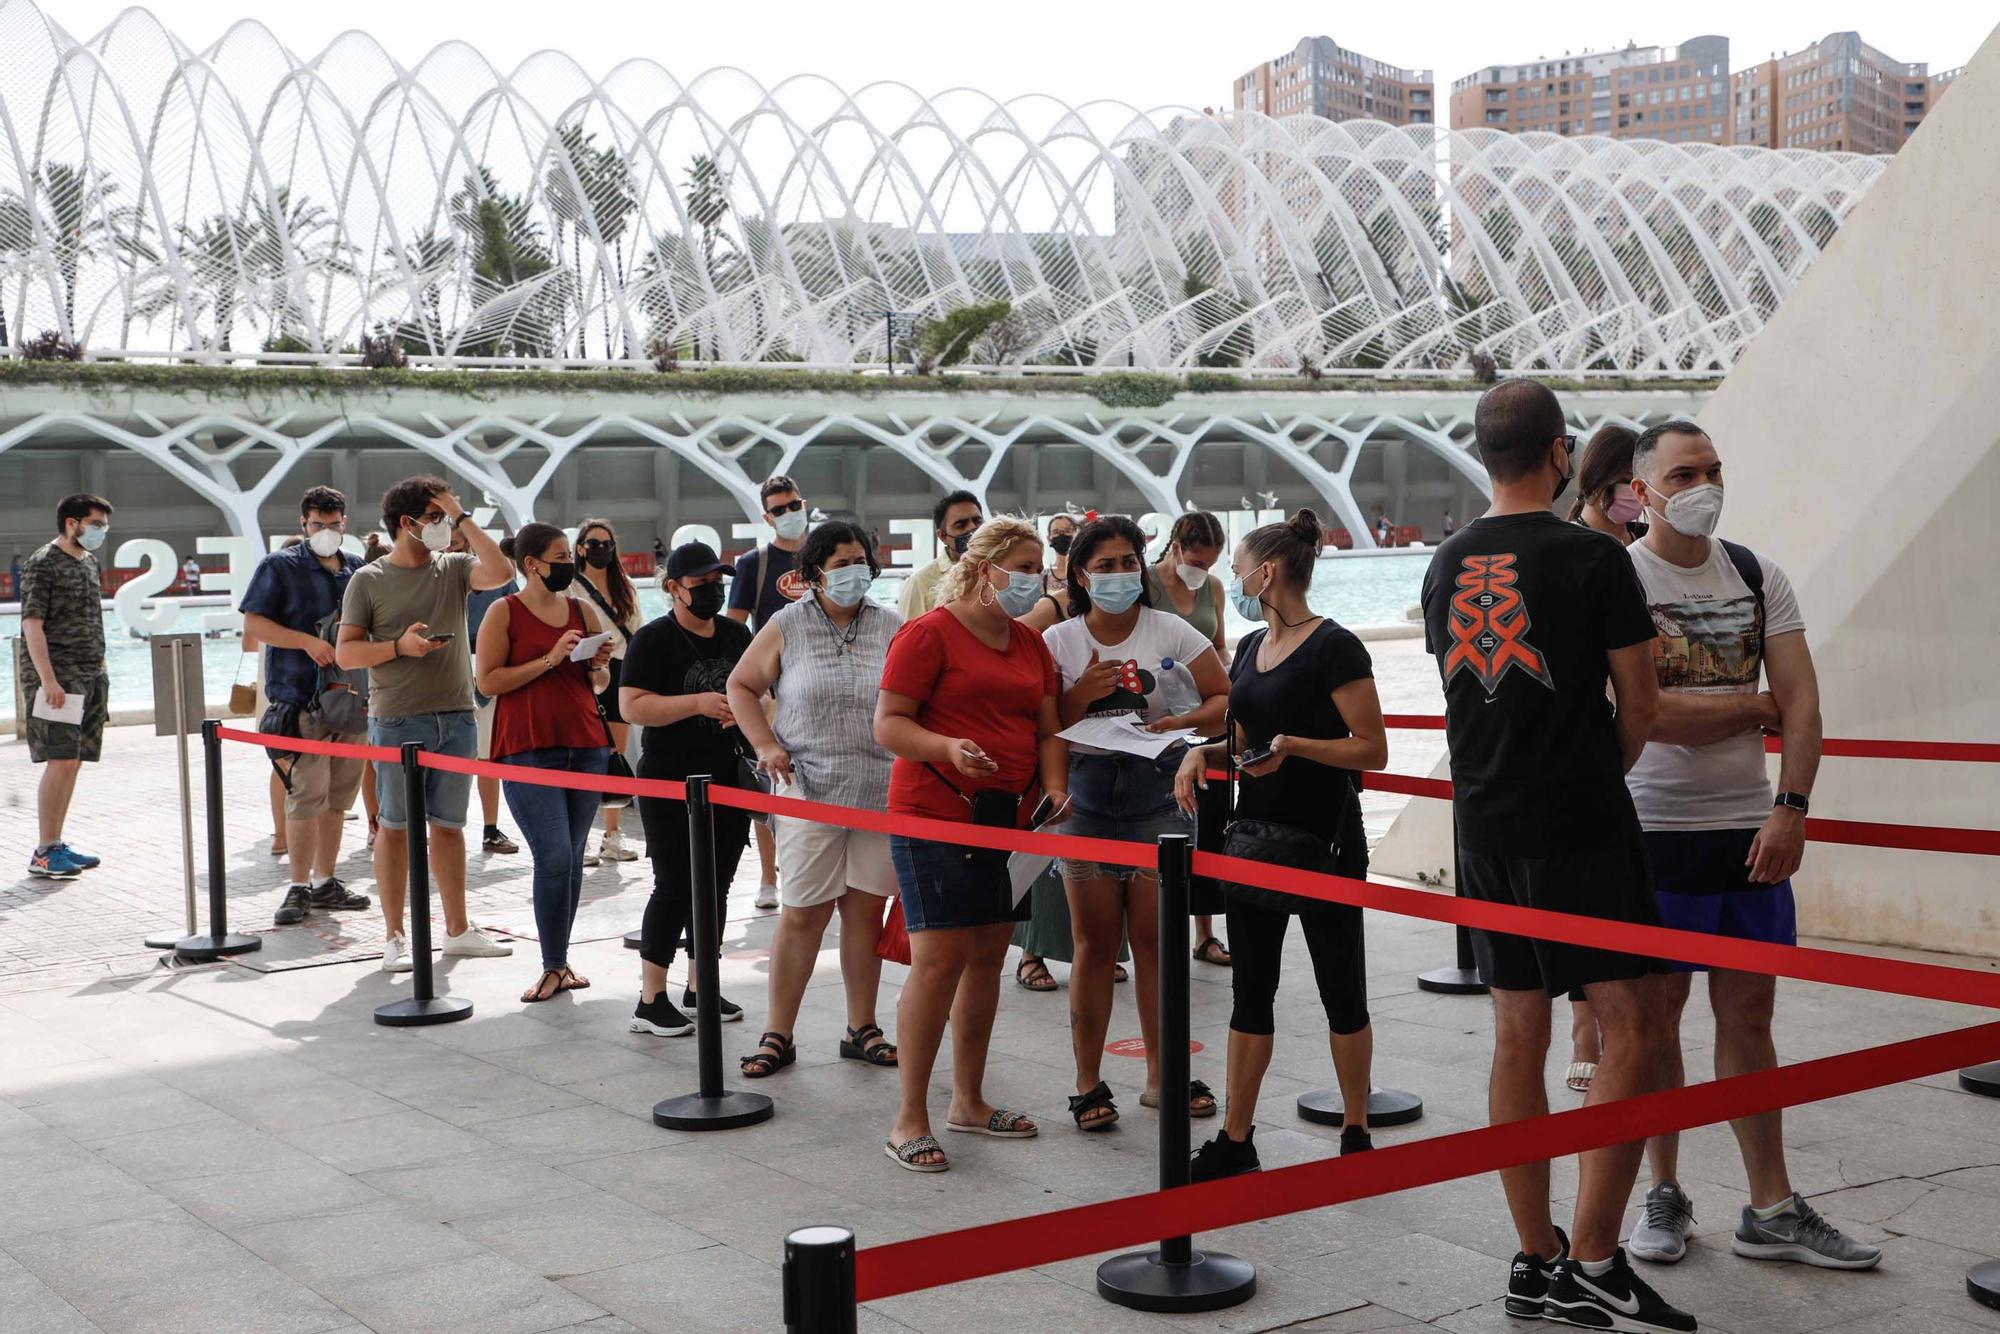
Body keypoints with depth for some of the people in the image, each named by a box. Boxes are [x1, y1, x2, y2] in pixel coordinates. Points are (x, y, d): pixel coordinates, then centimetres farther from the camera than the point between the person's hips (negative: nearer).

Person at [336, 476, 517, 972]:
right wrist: (399, 645, -16)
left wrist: (463, 518, -8)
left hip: (457, 718, 3)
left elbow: (499, 573, -12)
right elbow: (345, 653, -2)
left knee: (449, 825, 11)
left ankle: (458, 930, 20)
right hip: (398, 722, -3)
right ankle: (395, 937, 9)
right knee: (395, 827, 1)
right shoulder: (368, 580, -1)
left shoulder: (453, 568, 8)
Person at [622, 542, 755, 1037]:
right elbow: (631, 705, -16)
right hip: (670, 786, -6)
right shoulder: (654, 639, -8)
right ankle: (651, 1001, 1)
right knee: (675, 886, -7)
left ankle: (700, 986, 23)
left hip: (727, 780, 6)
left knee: (715, 885, 11)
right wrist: (699, 703, -24)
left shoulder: (736, 635, 11)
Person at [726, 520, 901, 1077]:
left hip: (880, 793, 2)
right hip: (810, 792, -2)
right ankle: (778, 1035, 11)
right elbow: (741, 685, 10)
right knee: (803, 914, 0)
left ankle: (862, 1030, 19)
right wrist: (765, 745, -3)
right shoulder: (788, 626, 2)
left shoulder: (891, 627, 6)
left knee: (867, 909, 7)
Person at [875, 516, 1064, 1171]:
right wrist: (948, 748, -27)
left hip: (1007, 818, 7)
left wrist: (1054, 786, -2)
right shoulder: (929, 633, -7)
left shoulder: (1032, 644, 15)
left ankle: (968, 1101, 24)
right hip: (934, 815, -7)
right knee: (939, 959, -11)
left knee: (987, 956, 11)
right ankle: (909, 1119, -3)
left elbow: (1048, 728, 16)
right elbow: (888, 725, -10)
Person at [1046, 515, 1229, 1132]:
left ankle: (1161, 1075, 16)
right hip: (1087, 796, 0)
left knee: (1156, 940, 4)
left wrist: (1187, 720, -17)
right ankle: (1088, 1083, 11)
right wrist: (1083, 694, -16)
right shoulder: (1059, 641, 3)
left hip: (1158, 794, 0)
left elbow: (1225, 699, 1)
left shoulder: (1172, 633, 1)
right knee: (1094, 942, 3)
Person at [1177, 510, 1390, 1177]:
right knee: (1250, 990, 10)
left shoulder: (1334, 647, -13)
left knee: (1341, 991, 5)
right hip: (1255, 834, 8)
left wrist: (1292, 745, -26)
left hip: (1322, 840, -8)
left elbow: (1373, 749, -15)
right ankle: (1236, 1139, 17)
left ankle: (1356, 1135, 17)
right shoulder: (1251, 648, 12)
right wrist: (1204, 753, 2)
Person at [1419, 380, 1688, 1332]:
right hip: (1579, 827, -6)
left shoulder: (1447, 566, 8)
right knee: (1631, 1031, -1)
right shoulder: (1593, 558, -9)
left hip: (1485, 826, 7)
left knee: (1517, 1036, 10)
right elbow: (1639, 705, -4)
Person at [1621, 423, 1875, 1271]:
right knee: (1655, 1014, 5)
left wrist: (1791, 807, -10)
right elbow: (1646, 714, -17)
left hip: (1751, 829, 4)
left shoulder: (1758, 578, 8)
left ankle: (1772, 1210, 15)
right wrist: (1755, 705, -4)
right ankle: (1665, 1192, 19)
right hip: (1655, 831, -4)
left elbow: (1802, 698, 2)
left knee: (1748, 1016, 8)